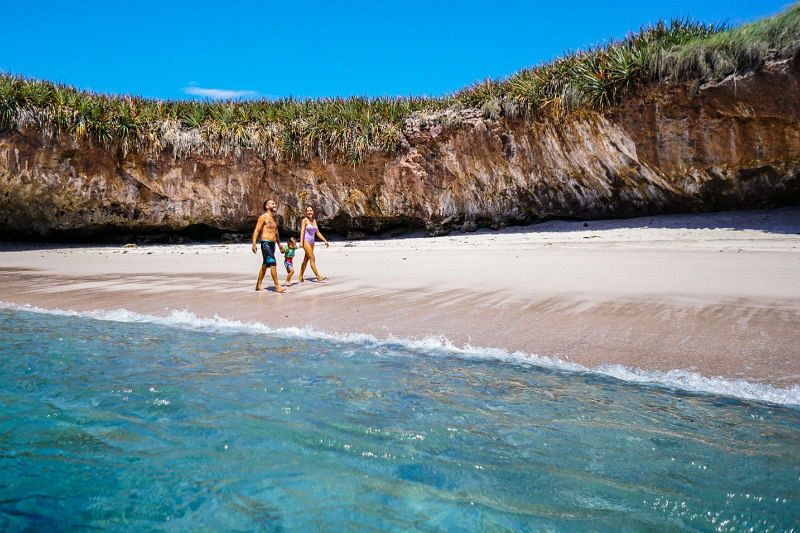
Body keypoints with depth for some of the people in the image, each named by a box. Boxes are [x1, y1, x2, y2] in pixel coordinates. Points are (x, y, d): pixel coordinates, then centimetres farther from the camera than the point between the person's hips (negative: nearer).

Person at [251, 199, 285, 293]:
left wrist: (279, 244, 26)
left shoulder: (273, 218, 19)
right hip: (266, 243, -9)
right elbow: (256, 231, -11)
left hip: (272, 244, 9)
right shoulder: (263, 217, -6)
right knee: (272, 263, -16)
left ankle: (258, 285, 22)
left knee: (265, 265, 13)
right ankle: (277, 286, -17)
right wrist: (254, 244, -20)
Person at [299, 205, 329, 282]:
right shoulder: (305, 220, -7)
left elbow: (318, 232, 15)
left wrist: (325, 240, 12)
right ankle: (318, 277, -13)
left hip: (312, 242, 7)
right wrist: (301, 241, -28)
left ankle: (300, 277, 17)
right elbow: (302, 231, -17)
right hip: (306, 241, -7)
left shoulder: (314, 220, 12)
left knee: (306, 260, 10)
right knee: (312, 259, -11)